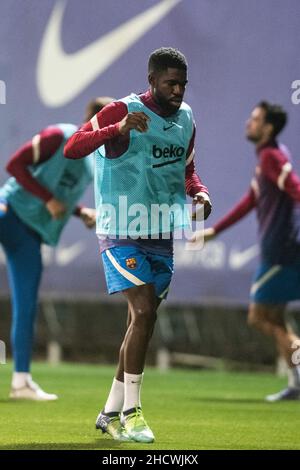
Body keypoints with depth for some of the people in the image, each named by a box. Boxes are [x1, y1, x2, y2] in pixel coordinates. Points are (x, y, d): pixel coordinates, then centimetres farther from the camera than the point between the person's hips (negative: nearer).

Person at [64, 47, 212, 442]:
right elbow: (72, 149, -23)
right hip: (122, 233, -7)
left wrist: (198, 192, 2)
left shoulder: (186, 119, 8)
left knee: (142, 321, 9)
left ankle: (110, 413, 20)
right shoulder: (122, 112, -12)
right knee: (144, 311, -19)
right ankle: (131, 411, -11)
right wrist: (118, 129, -37)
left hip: (163, 237, 7)